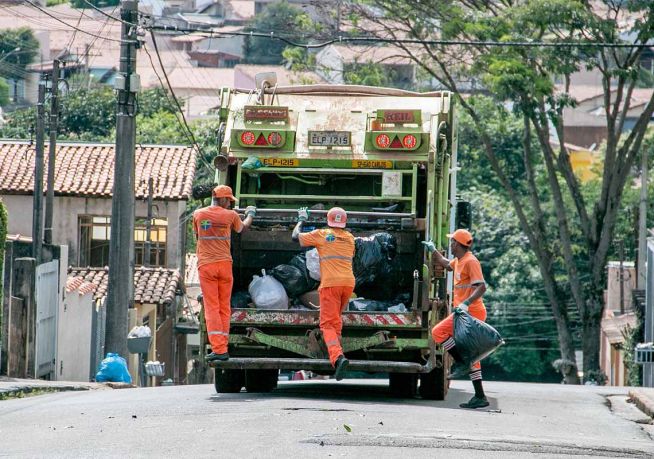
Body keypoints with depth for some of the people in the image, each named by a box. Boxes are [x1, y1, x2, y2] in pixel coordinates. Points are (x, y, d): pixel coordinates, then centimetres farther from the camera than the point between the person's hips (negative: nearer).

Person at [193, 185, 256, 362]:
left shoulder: (198, 214, 2)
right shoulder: (230, 215, -1)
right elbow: (243, 227, 20)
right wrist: (250, 214, 41)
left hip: (205, 265, 0)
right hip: (224, 264, 0)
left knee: (211, 308, -2)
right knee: (224, 308, 9)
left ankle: (218, 349, -12)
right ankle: (222, 348, 10)